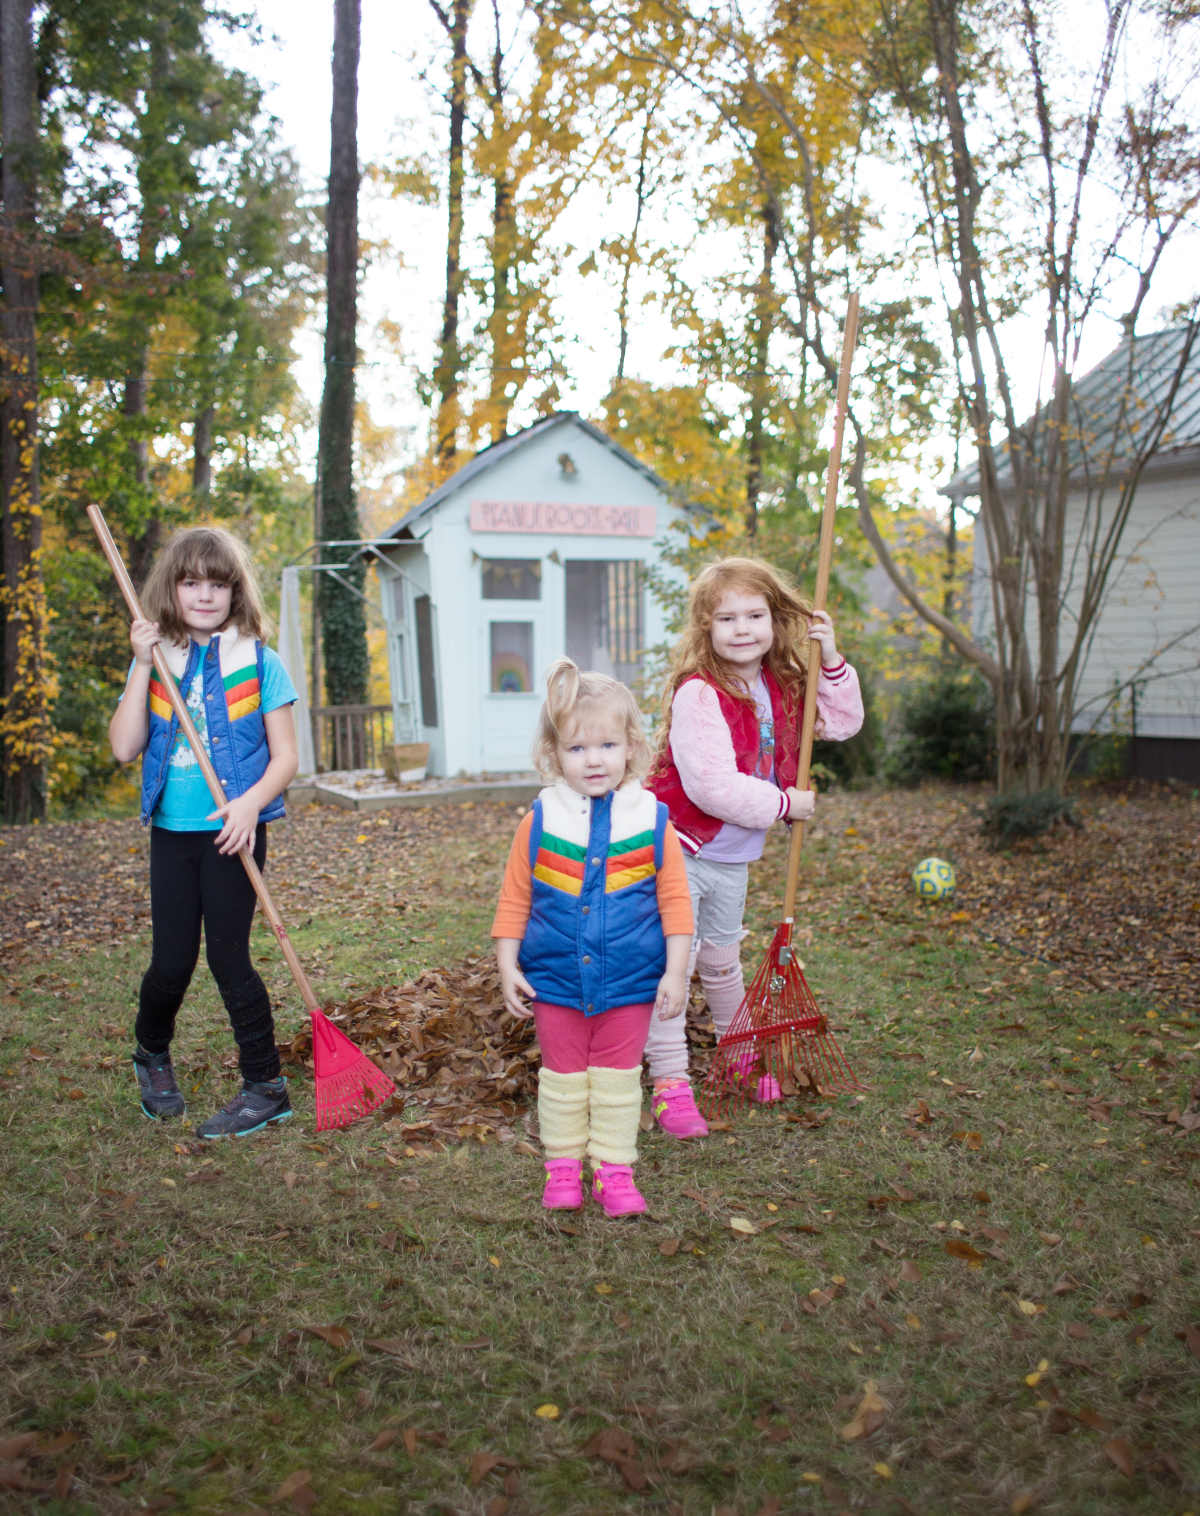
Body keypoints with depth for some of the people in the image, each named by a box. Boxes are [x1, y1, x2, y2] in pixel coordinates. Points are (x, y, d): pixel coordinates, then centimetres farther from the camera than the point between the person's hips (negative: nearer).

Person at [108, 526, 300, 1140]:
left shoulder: (258, 662, -3)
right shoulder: (156, 659, 6)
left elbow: (284, 756, -4)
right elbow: (124, 748, -4)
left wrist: (251, 802, -21)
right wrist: (142, 667, -10)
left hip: (232, 833, -3)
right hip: (171, 831, 3)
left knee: (228, 956, -1)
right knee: (171, 962, 8)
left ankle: (266, 1086, 14)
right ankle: (151, 1054, 39)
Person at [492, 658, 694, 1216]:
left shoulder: (652, 822, -6)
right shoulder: (540, 821, -6)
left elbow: (674, 901, -1)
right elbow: (514, 899, 2)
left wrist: (676, 972, -3)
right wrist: (508, 967, -1)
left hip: (629, 981, 0)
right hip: (556, 980, 1)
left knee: (618, 1076, 11)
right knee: (562, 1076, 13)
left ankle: (614, 1169, 25)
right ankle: (563, 1166, 30)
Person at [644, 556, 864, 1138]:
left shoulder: (782, 688, 0)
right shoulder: (698, 694, -25)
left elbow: (843, 723, 10)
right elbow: (712, 786, -31)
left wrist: (830, 660, -4)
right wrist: (784, 804, -19)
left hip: (734, 858, 7)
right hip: (680, 849, -7)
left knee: (722, 961, 24)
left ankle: (743, 1053, 42)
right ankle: (670, 1082, 5)